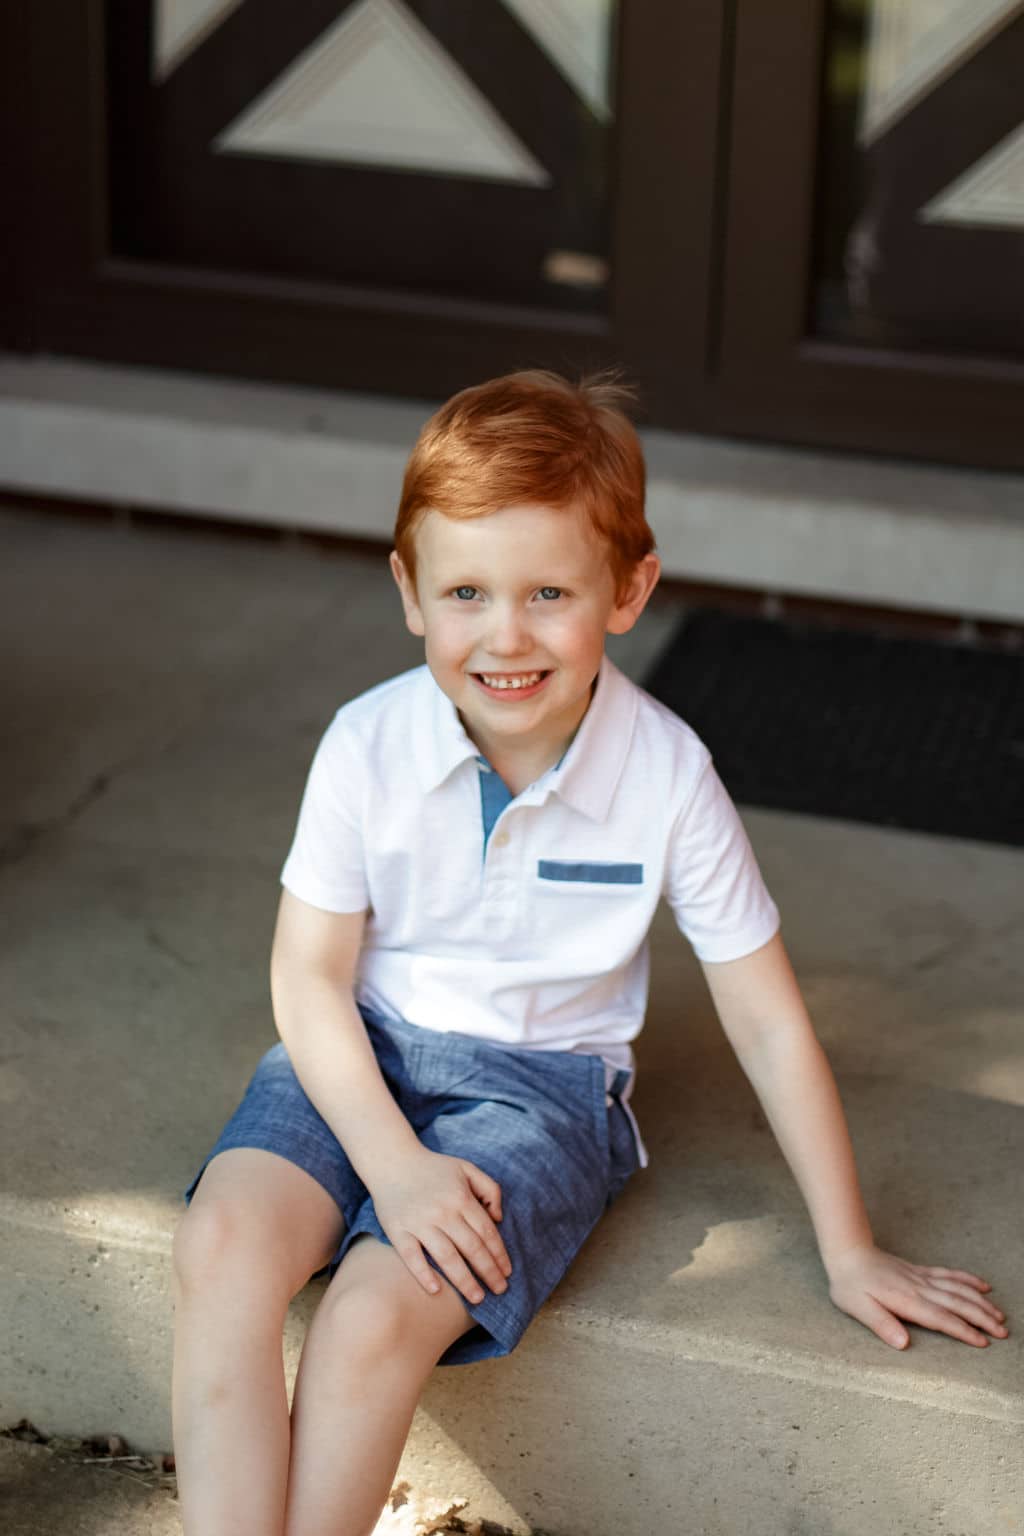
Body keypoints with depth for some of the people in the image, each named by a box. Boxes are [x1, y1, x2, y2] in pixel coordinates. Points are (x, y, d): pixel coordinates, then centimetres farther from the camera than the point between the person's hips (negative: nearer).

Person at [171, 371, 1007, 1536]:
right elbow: (309, 978, -4)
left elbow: (768, 1024, -5)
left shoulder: (668, 776, -14)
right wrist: (392, 1165, -18)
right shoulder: (369, 745, -11)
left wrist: (850, 1257, 0)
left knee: (380, 1311, -27)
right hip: (363, 1051, 2)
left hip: (541, 1081, -2)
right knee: (224, 1248, -26)